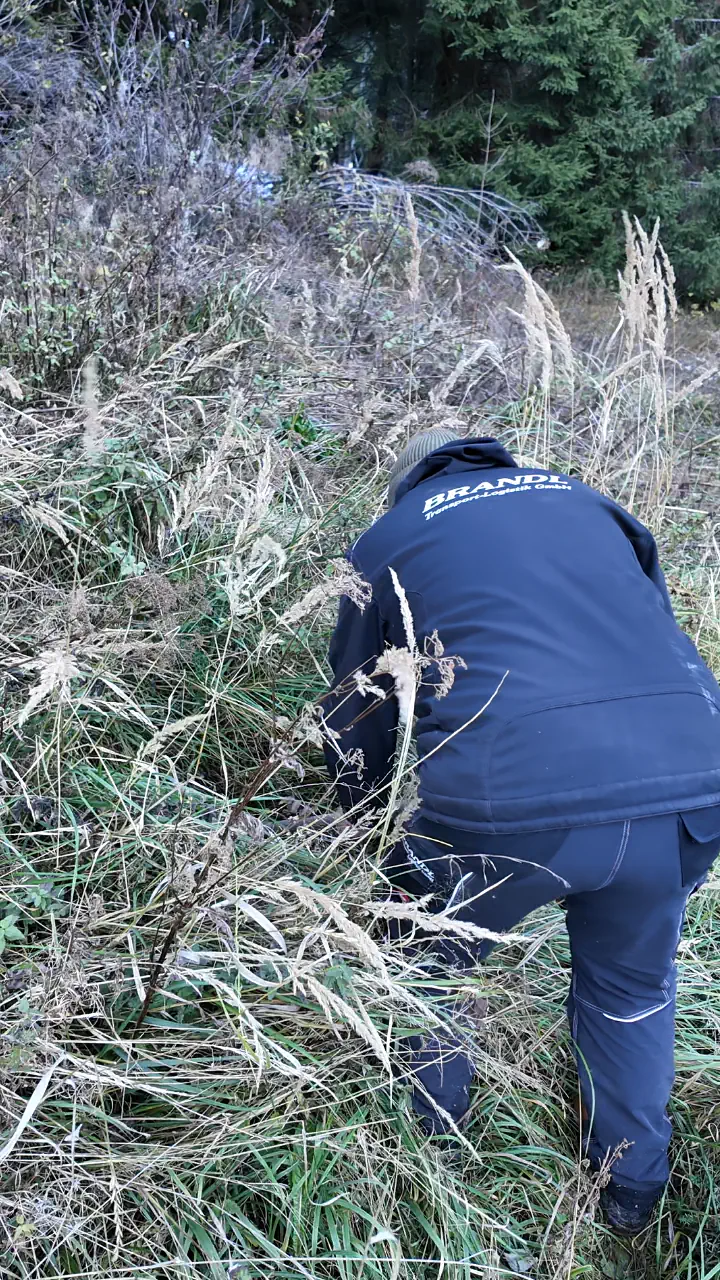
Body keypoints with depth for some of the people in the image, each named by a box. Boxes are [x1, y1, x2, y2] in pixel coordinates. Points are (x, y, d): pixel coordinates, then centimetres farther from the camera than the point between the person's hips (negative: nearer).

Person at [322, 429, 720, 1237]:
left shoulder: (385, 541, 17)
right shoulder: (581, 498, 25)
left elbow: (355, 720, 23)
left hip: (505, 804, -3)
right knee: (632, 987, 31)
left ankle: (428, 1141, 49)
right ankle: (633, 1192, 48)